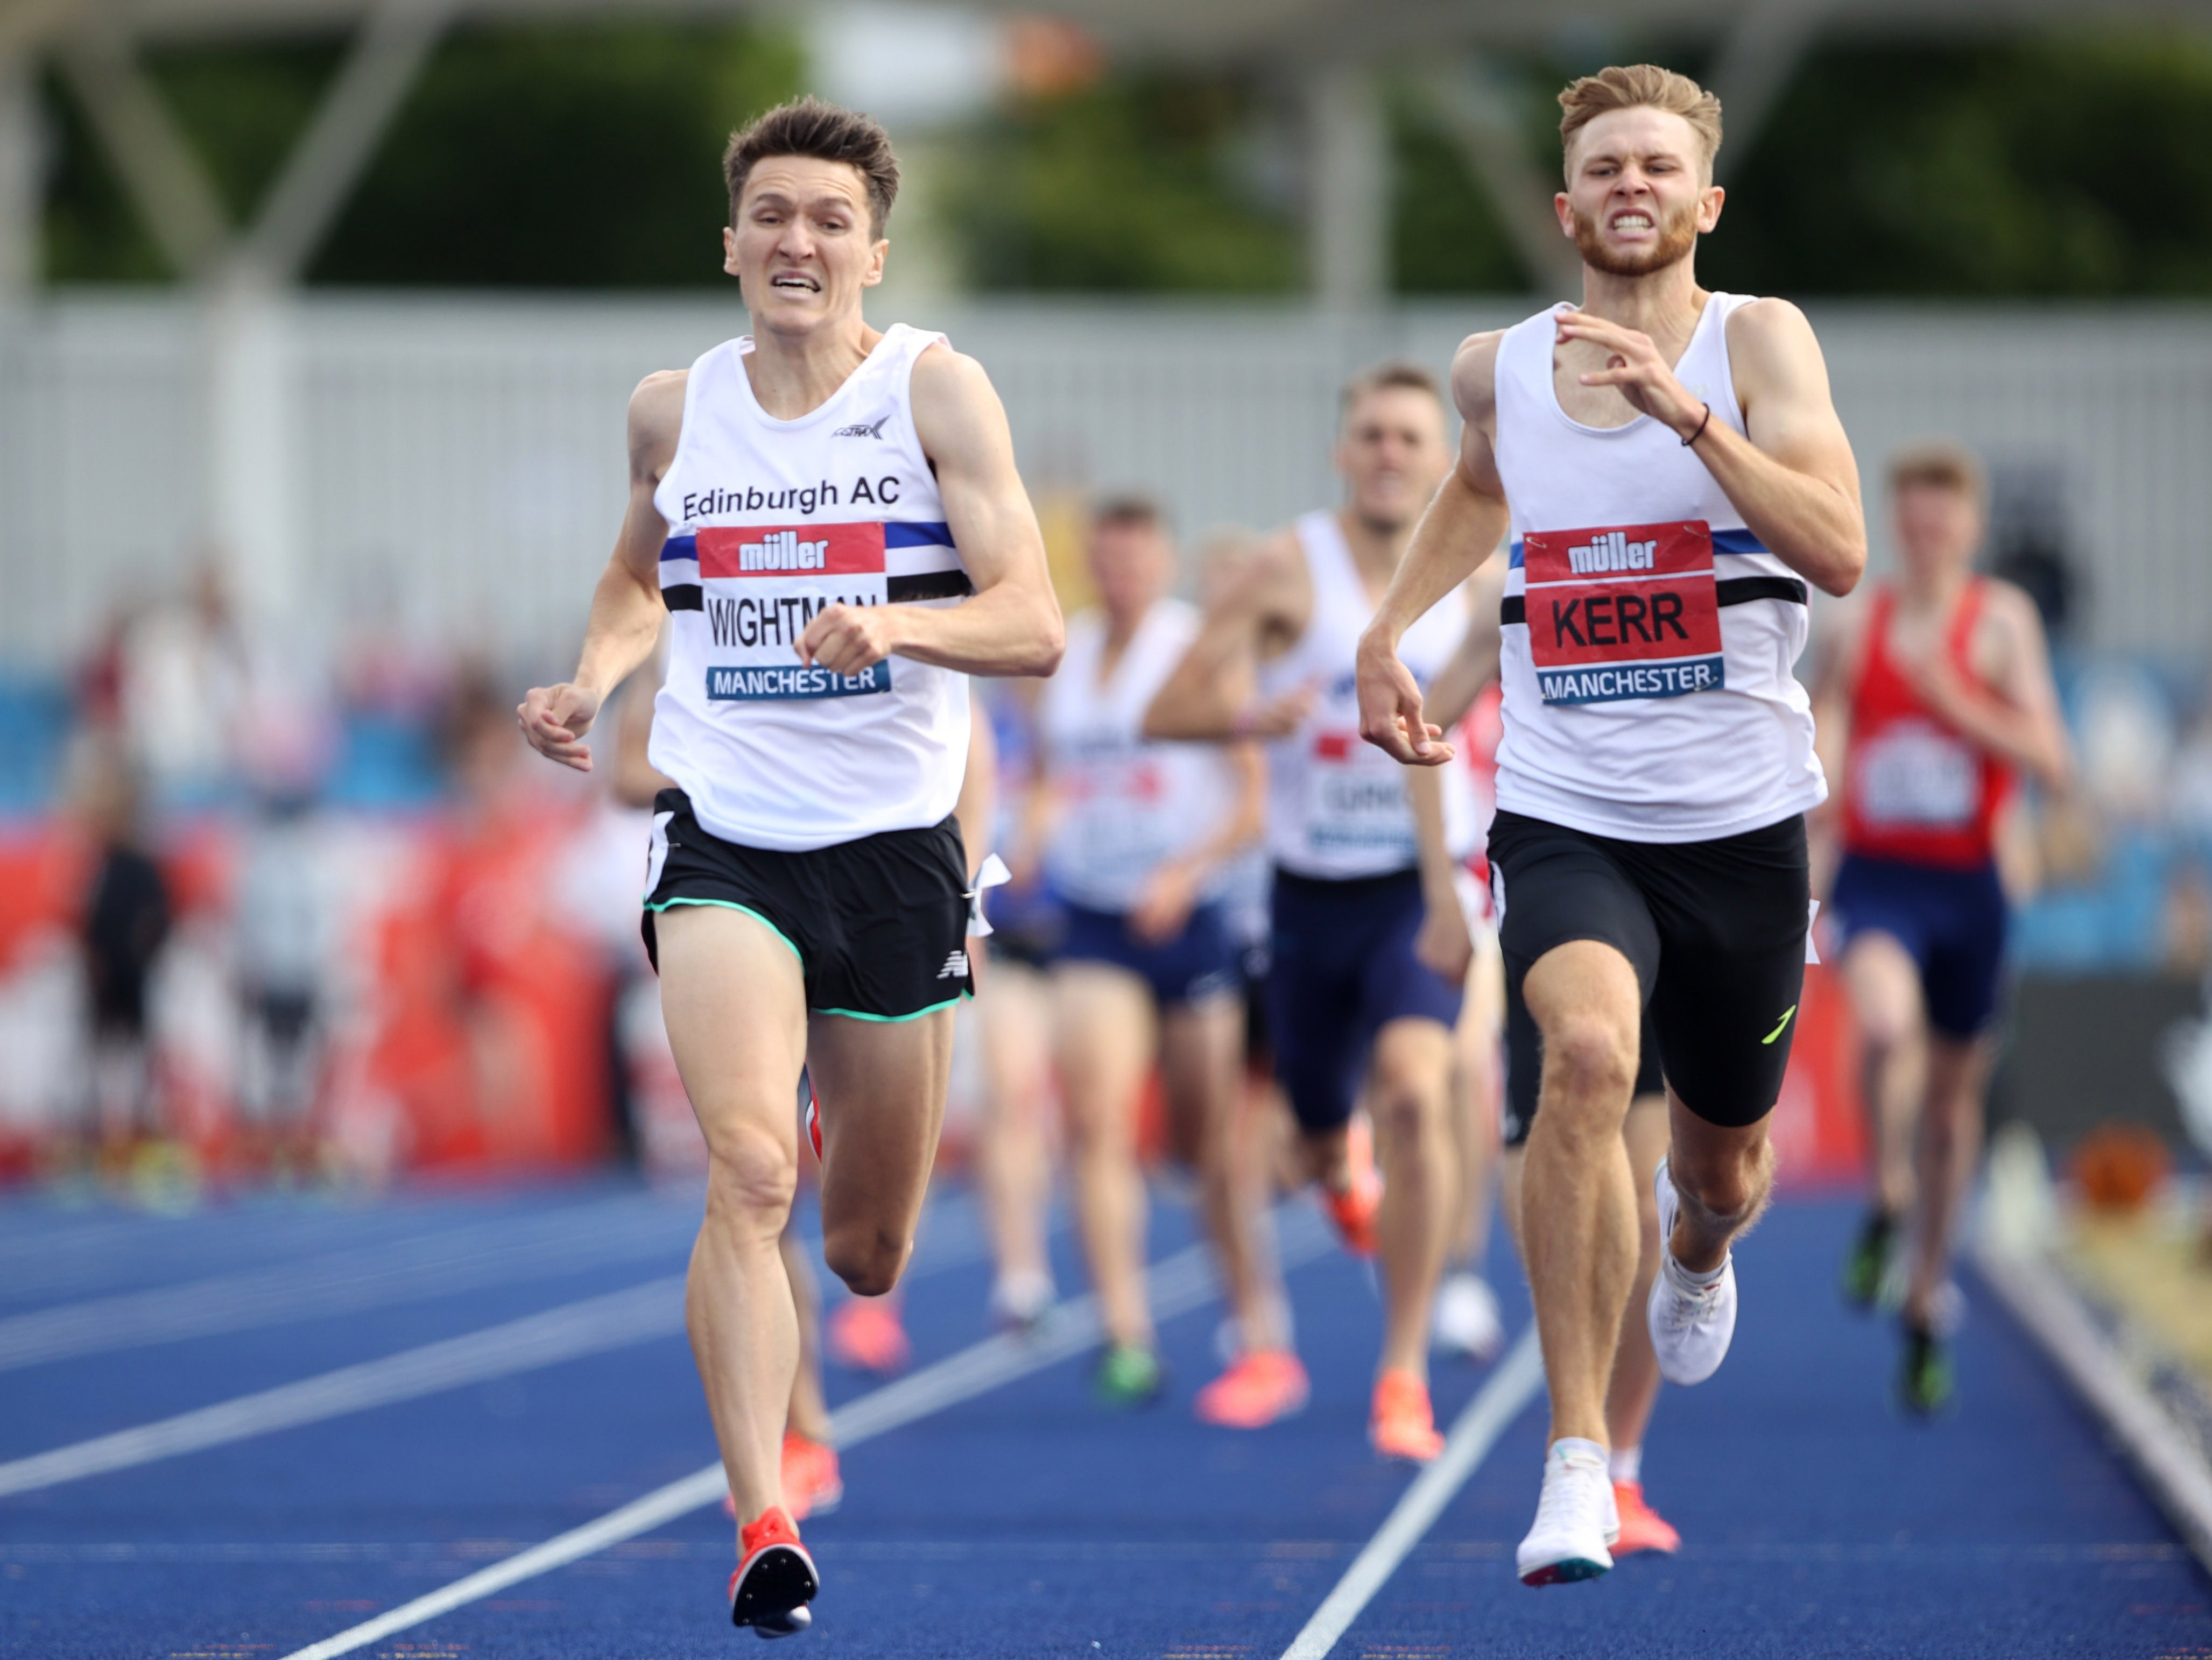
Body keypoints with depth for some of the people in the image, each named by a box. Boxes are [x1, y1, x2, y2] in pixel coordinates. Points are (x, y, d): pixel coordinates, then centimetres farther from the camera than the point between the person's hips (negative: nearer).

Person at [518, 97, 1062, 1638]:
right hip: (724, 842, 0)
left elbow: (1034, 626, -13)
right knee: (748, 1178, -23)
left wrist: (897, 623, -31)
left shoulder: (937, 388, -5)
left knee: (871, 1256, 13)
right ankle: (764, 1530, -23)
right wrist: (595, 677, 6)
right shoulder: (672, 410, 4)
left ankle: (847, 1131, 51)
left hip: (897, 845, 0)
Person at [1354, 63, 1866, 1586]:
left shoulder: (1757, 340, -7)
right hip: (1564, 816, 0)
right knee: (1588, 1054, -30)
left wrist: (1685, 409, -29)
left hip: (1740, 821, 0)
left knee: (1724, 1159, 17)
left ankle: (1699, 1248, 59)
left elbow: (1840, 554, -22)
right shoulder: (1498, 369, 4)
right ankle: (1578, 1461, -27)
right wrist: (1389, 629, 20)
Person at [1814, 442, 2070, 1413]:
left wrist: (1956, 701, -19)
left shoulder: (2001, 620, -3)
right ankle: (1888, 1198, -8)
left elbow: (2051, 763, -9)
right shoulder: (1858, 624, 3)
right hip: (1876, 873, -1)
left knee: (1953, 1095, 11)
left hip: (1966, 882, 1)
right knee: (1887, 1023, -32)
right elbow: (1820, 758, 7)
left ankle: (1927, 1300, 26)